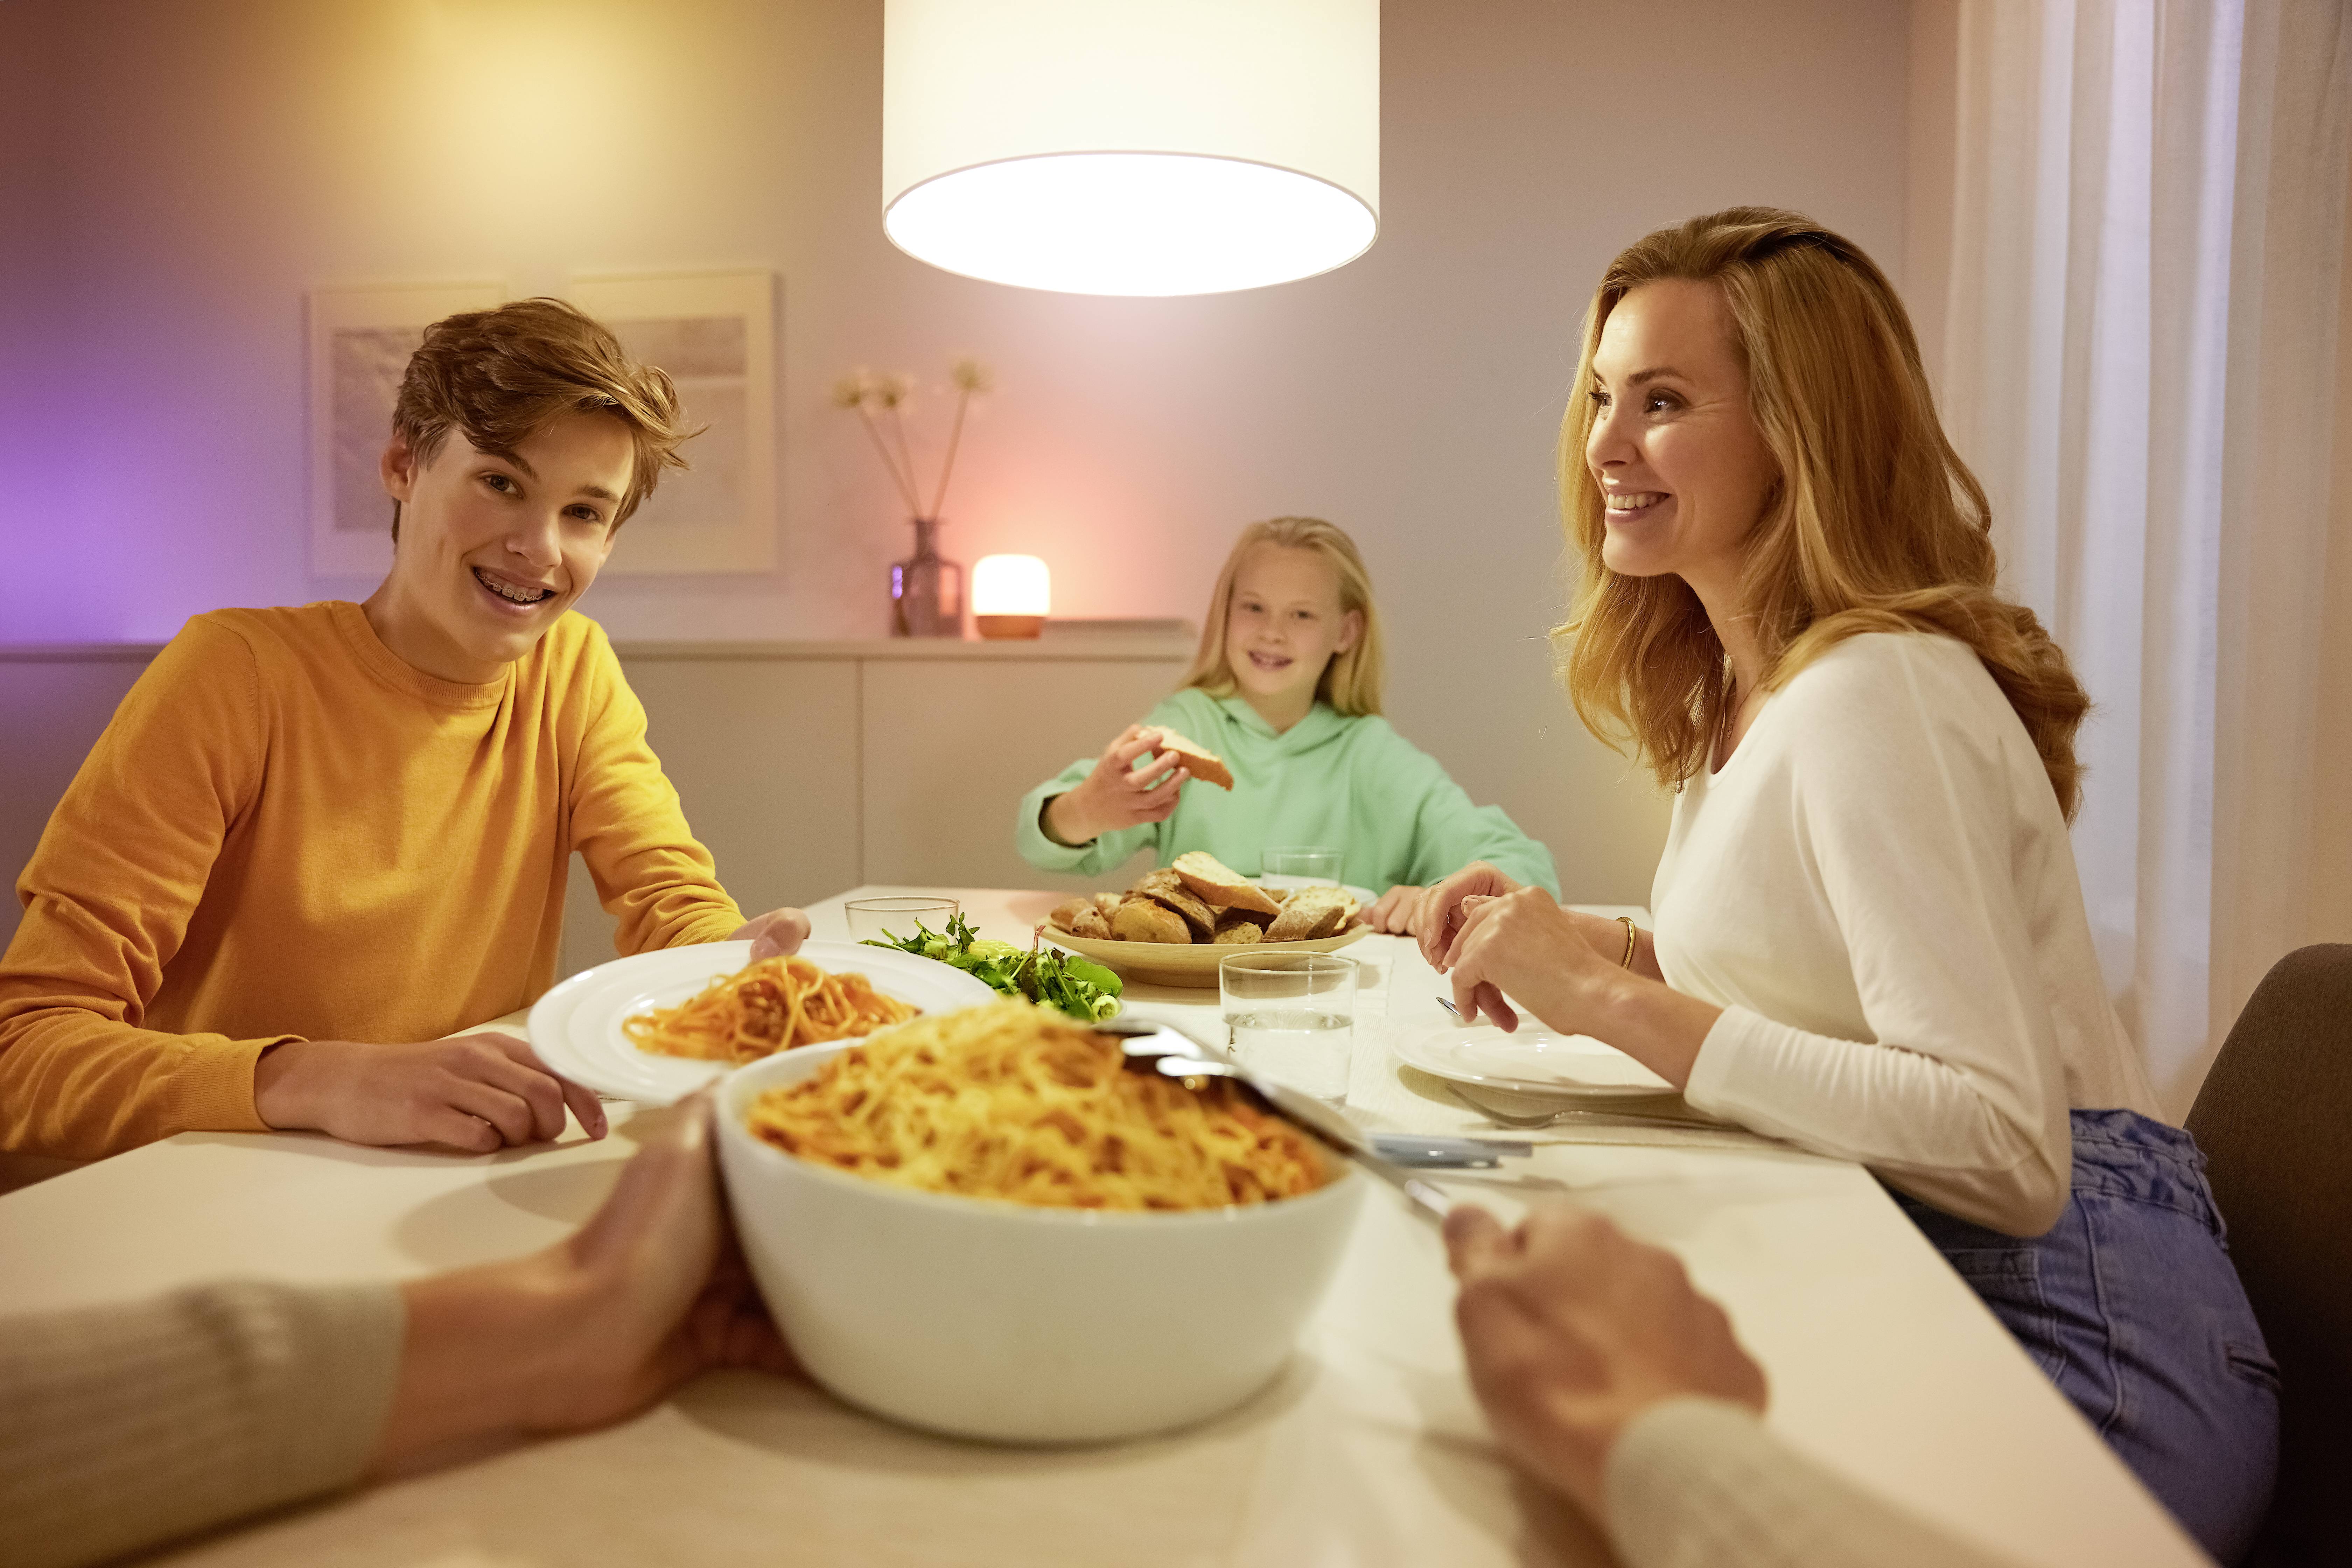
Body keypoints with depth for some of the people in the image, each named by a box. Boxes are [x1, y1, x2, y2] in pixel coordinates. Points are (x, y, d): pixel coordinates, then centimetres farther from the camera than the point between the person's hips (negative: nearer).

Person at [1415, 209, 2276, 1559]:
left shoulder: (1877, 697, -20)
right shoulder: (1737, 686, 8)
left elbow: (2010, 1152, -26)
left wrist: (1623, 1003, -27)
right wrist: (1594, 948, 2)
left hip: (2075, 1354, -7)